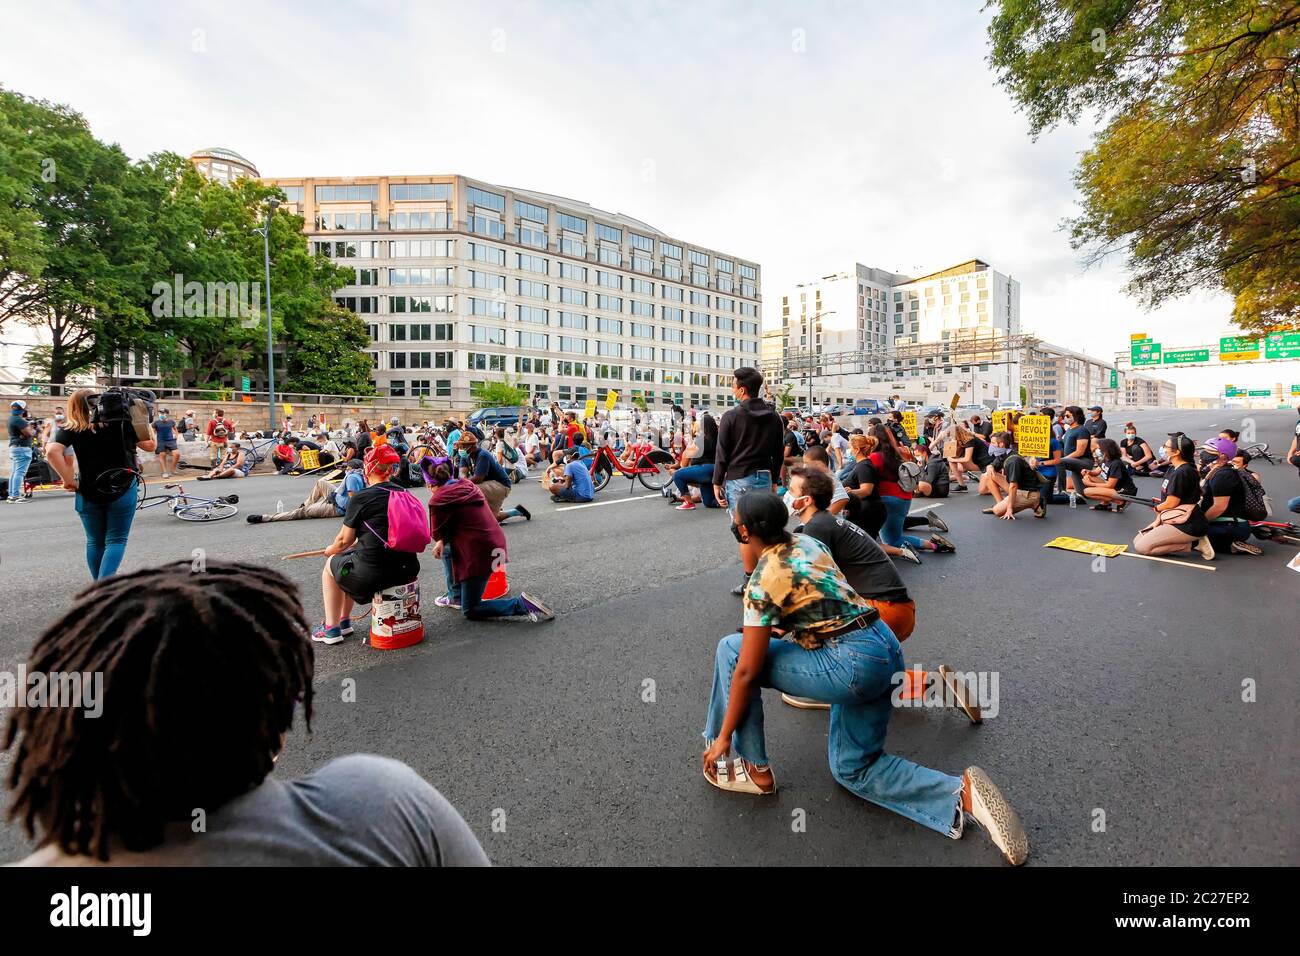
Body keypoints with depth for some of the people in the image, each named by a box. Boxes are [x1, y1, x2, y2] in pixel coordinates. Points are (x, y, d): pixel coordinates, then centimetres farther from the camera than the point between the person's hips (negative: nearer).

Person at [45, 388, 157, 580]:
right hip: (122, 491, -1)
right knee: (116, 540, 2)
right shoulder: (120, 422, 0)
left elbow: (53, 451, -16)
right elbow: (150, 445, 4)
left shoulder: (70, 429, 1)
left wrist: (68, 480, -8)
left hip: (89, 494, 1)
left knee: (95, 542, 16)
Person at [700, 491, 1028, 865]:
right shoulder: (806, 541, 9)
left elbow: (747, 672, -11)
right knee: (851, 768, 22)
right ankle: (962, 794, 4)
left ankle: (755, 770, 8)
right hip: (887, 651, 9)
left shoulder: (763, 582, -14)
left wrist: (724, 736, 0)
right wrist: (776, 628, 33)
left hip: (854, 664, -9)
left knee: (731, 651, -2)